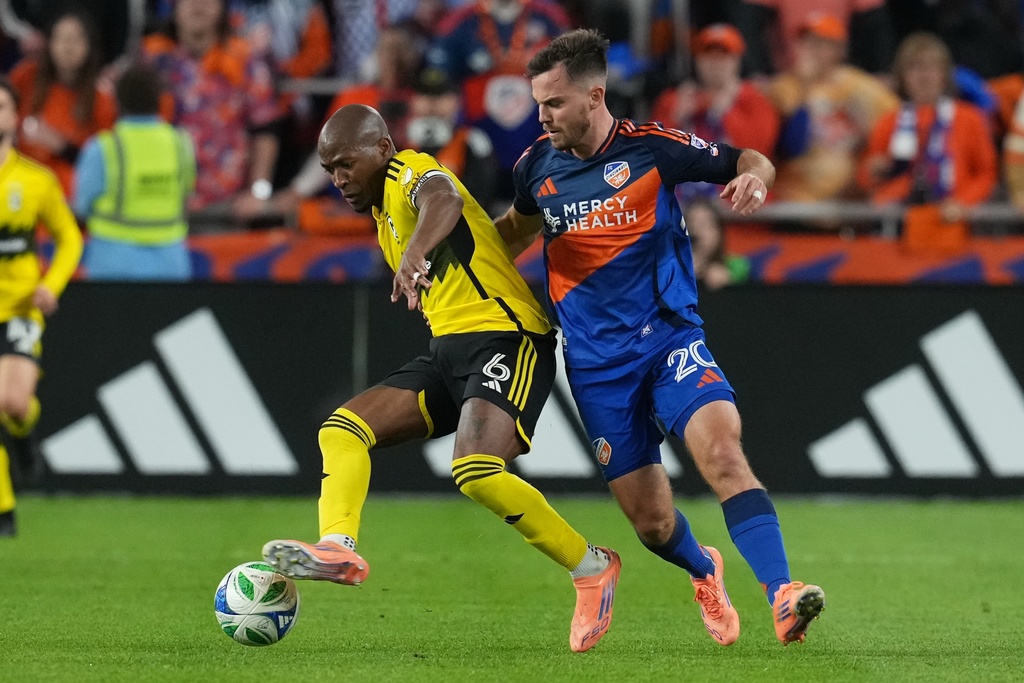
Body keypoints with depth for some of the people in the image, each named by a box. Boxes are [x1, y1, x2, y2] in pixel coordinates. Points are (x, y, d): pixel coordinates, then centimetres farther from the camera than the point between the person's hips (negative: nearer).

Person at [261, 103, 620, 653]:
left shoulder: (412, 171, -7)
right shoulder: (383, 207, 22)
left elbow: (445, 200, -34)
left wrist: (415, 255, -52)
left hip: (504, 336, -10)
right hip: (448, 351, 10)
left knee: (477, 472, -29)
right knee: (341, 429, -5)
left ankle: (591, 569, -13)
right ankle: (338, 550, -25)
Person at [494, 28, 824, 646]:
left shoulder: (652, 147, -8)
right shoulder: (537, 167, 3)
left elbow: (750, 162, 2)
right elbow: (517, 229, 25)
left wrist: (755, 178, -20)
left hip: (669, 336, -3)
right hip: (597, 362, 3)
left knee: (720, 445, -29)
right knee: (650, 519, 2)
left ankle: (783, 598, -35)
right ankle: (703, 571, 37)